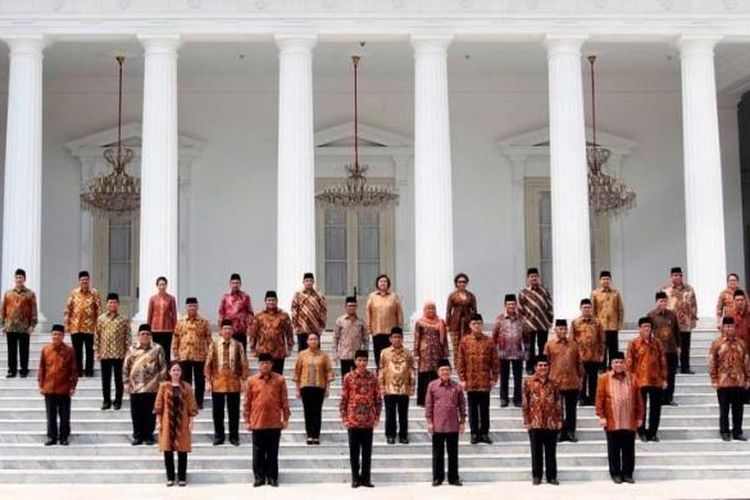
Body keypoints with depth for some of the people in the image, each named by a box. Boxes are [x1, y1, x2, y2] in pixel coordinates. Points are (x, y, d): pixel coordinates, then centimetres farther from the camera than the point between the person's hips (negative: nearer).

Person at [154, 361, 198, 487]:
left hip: (182, 422, 0)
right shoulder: (164, 386, 0)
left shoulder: (186, 387, 1)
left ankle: (182, 477, 11)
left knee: (182, 450, 2)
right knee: (167, 449, 2)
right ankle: (170, 477, 12)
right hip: (168, 422, 0)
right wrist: (158, 421, -2)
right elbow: (159, 404, 2)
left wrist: (191, 422, -2)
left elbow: (191, 406, 2)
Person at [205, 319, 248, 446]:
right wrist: (208, 381, -2)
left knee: (234, 411, 5)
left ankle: (234, 436, 14)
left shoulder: (238, 346, 2)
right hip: (217, 383, 0)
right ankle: (219, 436, 17)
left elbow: (244, 364, 4)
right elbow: (208, 364, 3)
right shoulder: (214, 345, 2)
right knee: (217, 411, 6)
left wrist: (243, 380, -1)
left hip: (234, 383, 0)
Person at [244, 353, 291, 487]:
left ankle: (272, 477, 14)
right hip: (257, 422, 0)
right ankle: (259, 477, 13)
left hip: (275, 422, 0)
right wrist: (247, 420, 3)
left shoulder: (279, 380, 1)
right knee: (258, 451, 5)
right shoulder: (251, 380, 2)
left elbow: (284, 401, 4)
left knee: (273, 451, 7)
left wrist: (286, 418, 2)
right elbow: (247, 402, 5)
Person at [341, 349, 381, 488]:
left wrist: (377, 417, 1)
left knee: (367, 451, 5)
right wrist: (344, 418, -5)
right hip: (353, 420, -1)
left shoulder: (373, 377, 2)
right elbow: (343, 399, 1)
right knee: (354, 451, 4)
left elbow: (378, 399, 7)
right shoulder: (349, 377, -2)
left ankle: (365, 478, 12)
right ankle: (355, 478, 12)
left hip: (368, 420, 1)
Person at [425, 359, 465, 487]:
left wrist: (462, 421, 3)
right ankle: (437, 478, 14)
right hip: (437, 426, -1)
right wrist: (429, 421, -3)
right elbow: (428, 404, 1)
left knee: (453, 453, 8)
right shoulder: (432, 386, 0)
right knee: (437, 453, 6)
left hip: (453, 425, 1)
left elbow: (462, 404, 7)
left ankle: (453, 478, 15)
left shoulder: (457, 387, 3)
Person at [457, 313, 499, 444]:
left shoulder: (489, 341, 0)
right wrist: (462, 379, -3)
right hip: (470, 381, 0)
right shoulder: (464, 341, 0)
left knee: (485, 408, 7)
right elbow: (461, 361, 1)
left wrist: (494, 378, -1)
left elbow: (495, 361, 3)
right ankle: (474, 433, 15)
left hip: (485, 381, 0)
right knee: (473, 408, 7)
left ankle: (484, 433, 16)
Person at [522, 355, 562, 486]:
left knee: (551, 451, 6)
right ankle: (536, 476, 14)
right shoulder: (528, 382, 1)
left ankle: (552, 476, 14)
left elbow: (558, 403, 10)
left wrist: (559, 420, 3)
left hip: (551, 423, 2)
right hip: (535, 422, -2)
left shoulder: (553, 384, 8)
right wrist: (526, 421, -4)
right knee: (536, 451, 5)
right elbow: (525, 403, 0)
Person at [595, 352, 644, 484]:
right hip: (612, 422, -2)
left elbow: (638, 400, 8)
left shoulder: (632, 378, 6)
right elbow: (599, 399, -1)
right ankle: (615, 474, 15)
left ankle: (627, 474, 15)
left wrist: (639, 417, 6)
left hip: (629, 422, 2)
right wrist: (601, 416, -6)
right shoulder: (604, 378, 0)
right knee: (614, 450, 5)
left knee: (629, 450, 6)